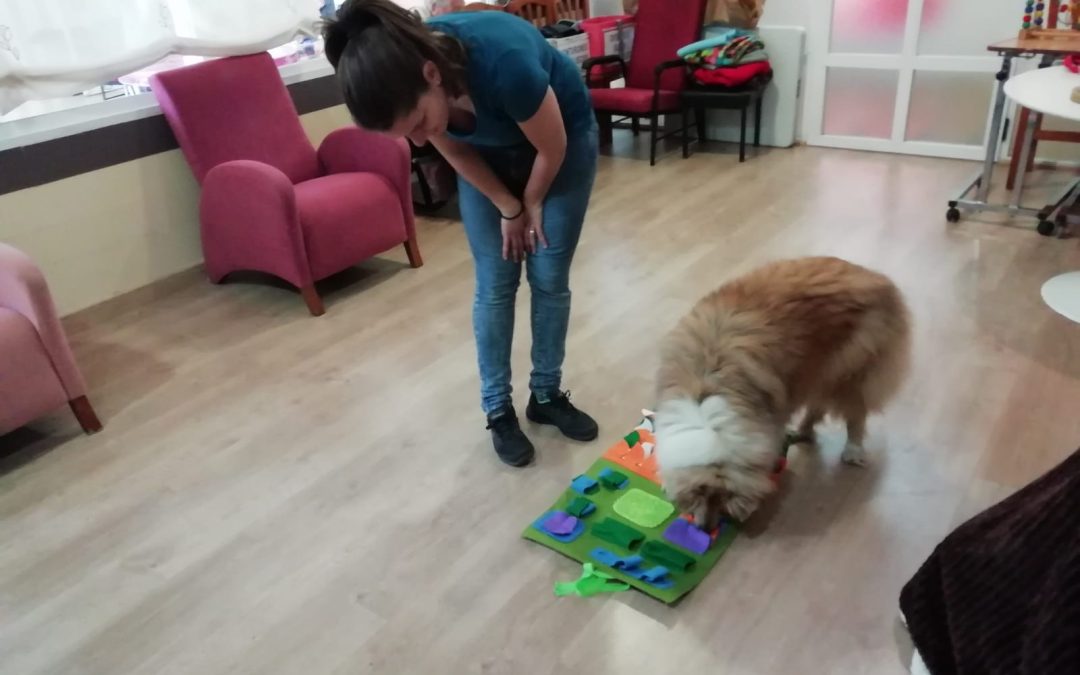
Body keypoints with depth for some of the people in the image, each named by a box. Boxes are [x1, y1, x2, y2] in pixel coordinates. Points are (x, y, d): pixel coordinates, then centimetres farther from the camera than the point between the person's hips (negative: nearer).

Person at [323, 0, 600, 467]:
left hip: (564, 138, -2)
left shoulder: (504, 62, -43)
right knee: (494, 285, 0)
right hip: (488, 153, 3)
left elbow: (551, 148, -23)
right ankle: (497, 409, 14)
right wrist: (508, 208, -7)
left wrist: (532, 204, -7)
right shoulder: (406, 85, -29)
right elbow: (456, 153, -10)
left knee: (549, 279, 1)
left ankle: (547, 395, 19)